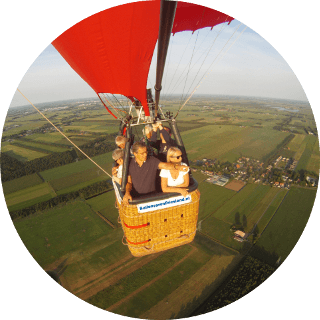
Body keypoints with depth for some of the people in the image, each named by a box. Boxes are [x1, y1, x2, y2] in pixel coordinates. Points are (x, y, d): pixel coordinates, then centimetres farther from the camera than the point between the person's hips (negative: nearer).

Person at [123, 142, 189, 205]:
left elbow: (164, 165, -23)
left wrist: (177, 166, -42)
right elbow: (129, 182, 3)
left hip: (151, 196, -1)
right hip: (135, 197, 1)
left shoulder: (152, 161, -5)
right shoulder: (130, 164, -1)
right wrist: (127, 193, -16)